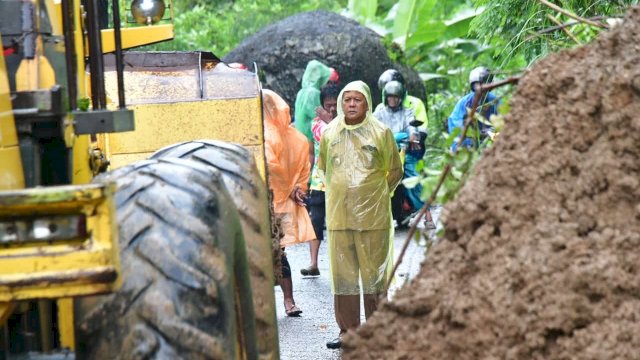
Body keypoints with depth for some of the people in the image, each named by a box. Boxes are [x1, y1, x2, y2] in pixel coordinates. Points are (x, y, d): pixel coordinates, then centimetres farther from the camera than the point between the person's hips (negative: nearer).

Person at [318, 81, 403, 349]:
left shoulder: (380, 132, -1)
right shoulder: (329, 133, 6)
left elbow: (395, 172, 8)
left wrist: (375, 194, 5)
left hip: (373, 216, -3)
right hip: (339, 216, 3)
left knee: (375, 274, 2)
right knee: (343, 276, 7)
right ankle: (348, 330, 16)